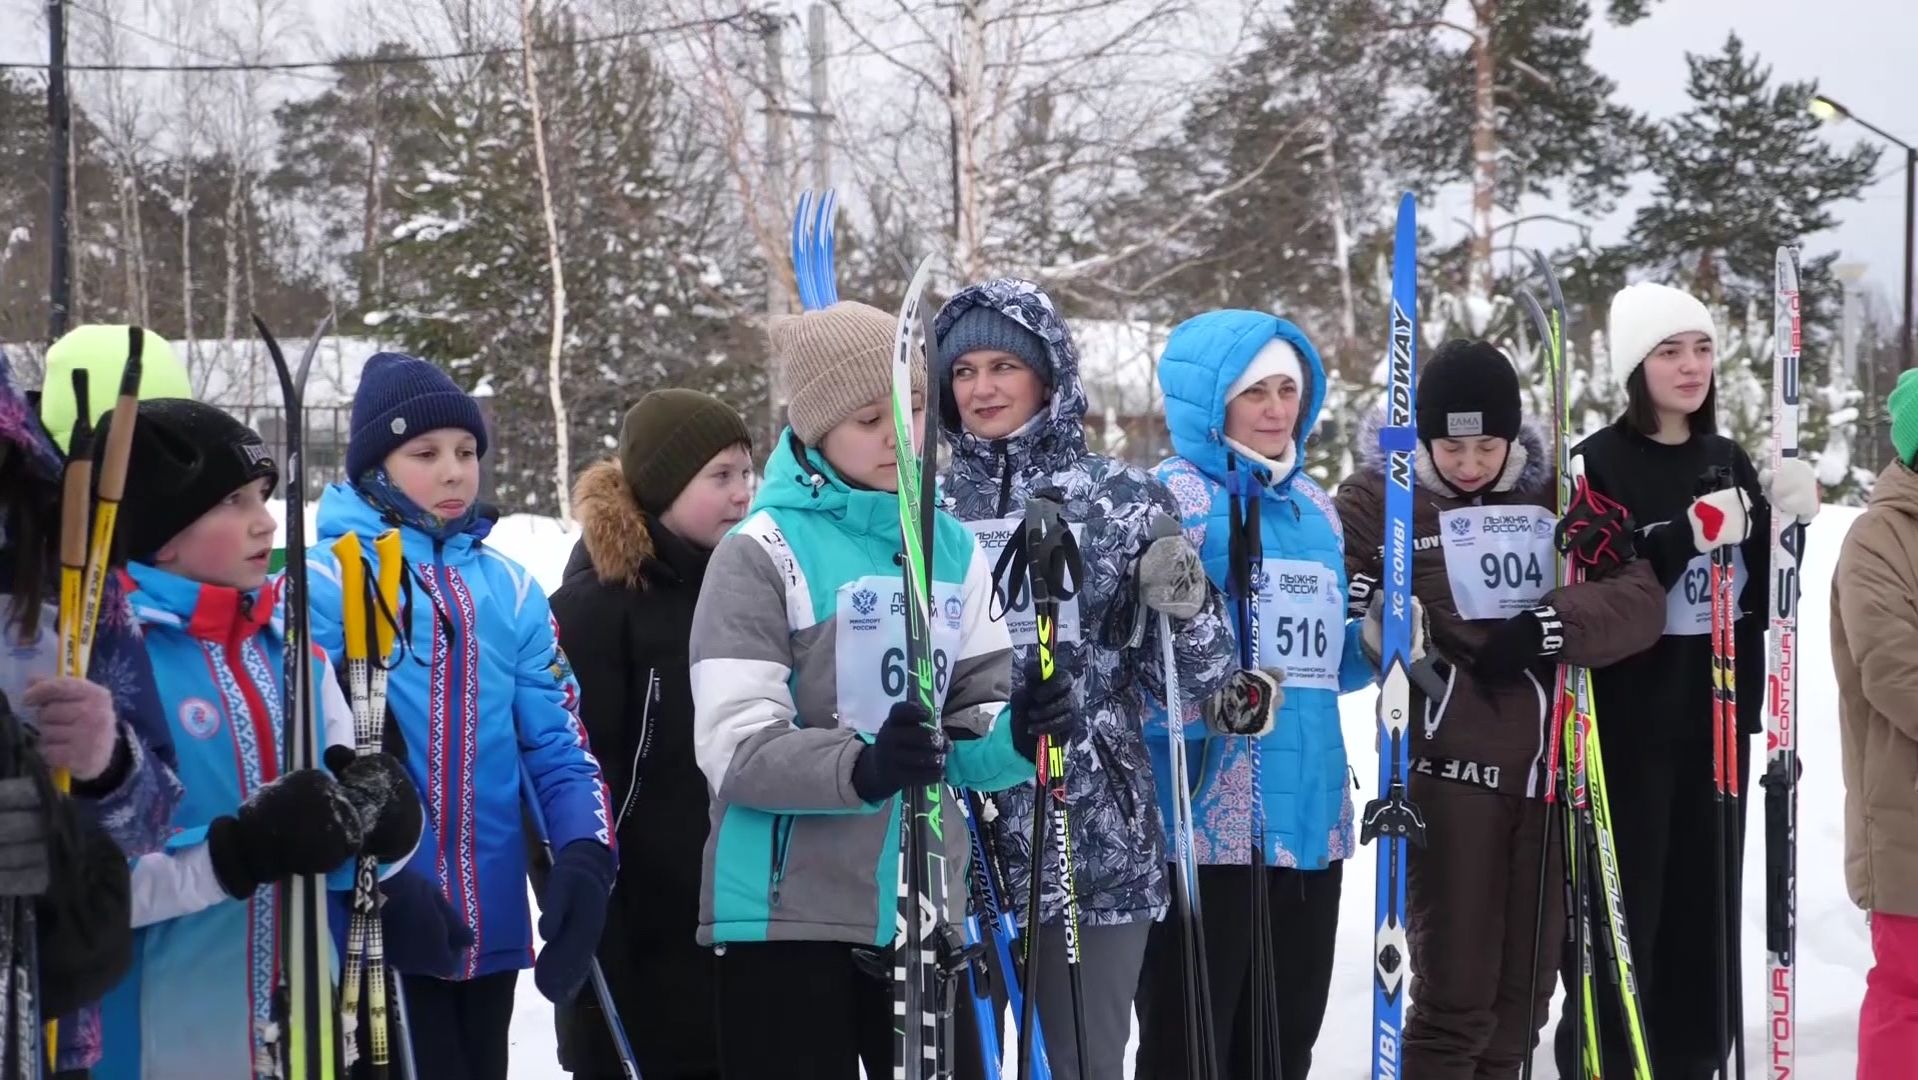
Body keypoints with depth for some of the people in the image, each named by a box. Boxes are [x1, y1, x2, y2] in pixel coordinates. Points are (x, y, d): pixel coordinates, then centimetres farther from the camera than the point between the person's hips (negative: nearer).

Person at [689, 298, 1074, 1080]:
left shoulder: (954, 548, 9)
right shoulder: (765, 553, -8)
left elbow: (972, 727, 11)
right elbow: (735, 744, -16)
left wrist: (1017, 735, -12)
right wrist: (862, 768, -32)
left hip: (924, 911, 6)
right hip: (791, 914, -6)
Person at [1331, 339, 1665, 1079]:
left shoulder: (1557, 491, 8)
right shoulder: (1379, 496, -3)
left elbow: (1640, 602, 1)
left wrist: (1547, 626, -14)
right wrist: (1376, 622, -21)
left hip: (1550, 765, 4)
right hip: (1448, 765, -4)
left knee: (1525, 987, 12)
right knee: (1455, 990, -6)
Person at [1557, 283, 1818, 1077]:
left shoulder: (1729, 463, 11)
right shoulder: (1597, 465, -8)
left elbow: (1761, 595, 15)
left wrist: (1786, 520, -3)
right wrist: (1691, 530, -24)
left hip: (1717, 718, 6)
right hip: (1628, 721, -6)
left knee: (1707, 899, 9)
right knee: (1620, 904, -5)